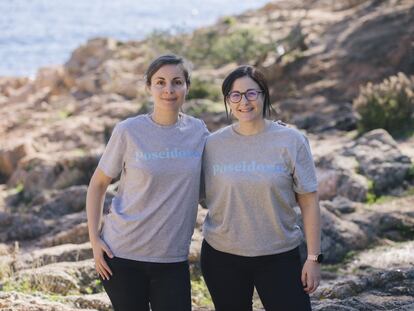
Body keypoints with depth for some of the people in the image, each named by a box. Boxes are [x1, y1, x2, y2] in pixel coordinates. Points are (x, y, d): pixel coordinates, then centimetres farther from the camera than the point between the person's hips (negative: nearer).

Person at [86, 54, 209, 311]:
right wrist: (94, 238, -5)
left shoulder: (198, 131, 3)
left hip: (173, 258, 2)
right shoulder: (128, 131, -7)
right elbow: (98, 184, 2)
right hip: (122, 253, -2)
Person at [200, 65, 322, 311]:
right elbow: (204, 197, 8)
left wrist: (314, 258, -6)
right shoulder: (213, 144, 0)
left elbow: (309, 202, -4)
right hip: (222, 257, 2)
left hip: (279, 257, -1)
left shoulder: (291, 141, -5)